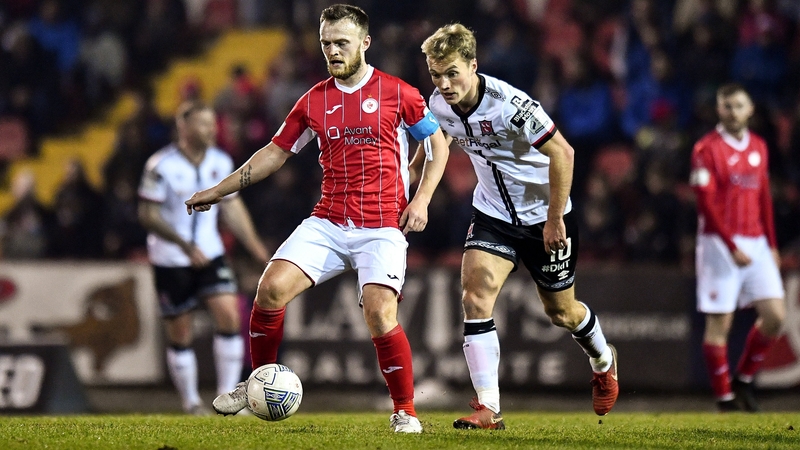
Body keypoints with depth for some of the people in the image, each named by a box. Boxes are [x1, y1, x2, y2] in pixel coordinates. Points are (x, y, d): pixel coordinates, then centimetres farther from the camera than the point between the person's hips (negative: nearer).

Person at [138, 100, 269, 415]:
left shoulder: (221, 162, 3)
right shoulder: (161, 165, -14)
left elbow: (231, 206, 14)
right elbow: (147, 216, -12)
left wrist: (255, 247, 8)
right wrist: (185, 245, -21)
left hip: (210, 254, 4)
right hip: (171, 260, -4)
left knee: (229, 316, -13)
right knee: (180, 334, 1)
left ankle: (227, 397, -5)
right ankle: (191, 403, 16)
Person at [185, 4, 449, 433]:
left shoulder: (396, 93, -1)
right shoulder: (314, 100, 9)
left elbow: (438, 142, 8)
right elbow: (275, 152, 18)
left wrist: (421, 199, -4)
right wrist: (218, 191, 16)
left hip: (382, 228, -4)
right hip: (327, 222, 4)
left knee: (380, 314, -20)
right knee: (272, 287, -14)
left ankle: (405, 411, -2)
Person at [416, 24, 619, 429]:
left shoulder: (508, 104, -30)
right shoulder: (438, 105, -11)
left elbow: (562, 153, -25)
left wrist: (554, 219, -22)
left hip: (544, 216, -4)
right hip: (493, 213, 4)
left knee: (561, 311, 12)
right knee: (475, 297, -17)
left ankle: (603, 363, 46)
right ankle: (488, 408, -17)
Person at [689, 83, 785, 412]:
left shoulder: (758, 147, 12)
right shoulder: (707, 149, -7)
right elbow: (707, 204, -12)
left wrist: (771, 244, 12)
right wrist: (732, 248, -18)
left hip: (756, 244, 6)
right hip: (720, 244, -6)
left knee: (775, 315, -3)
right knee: (719, 322, -4)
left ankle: (745, 379, 15)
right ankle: (725, 399, 3)